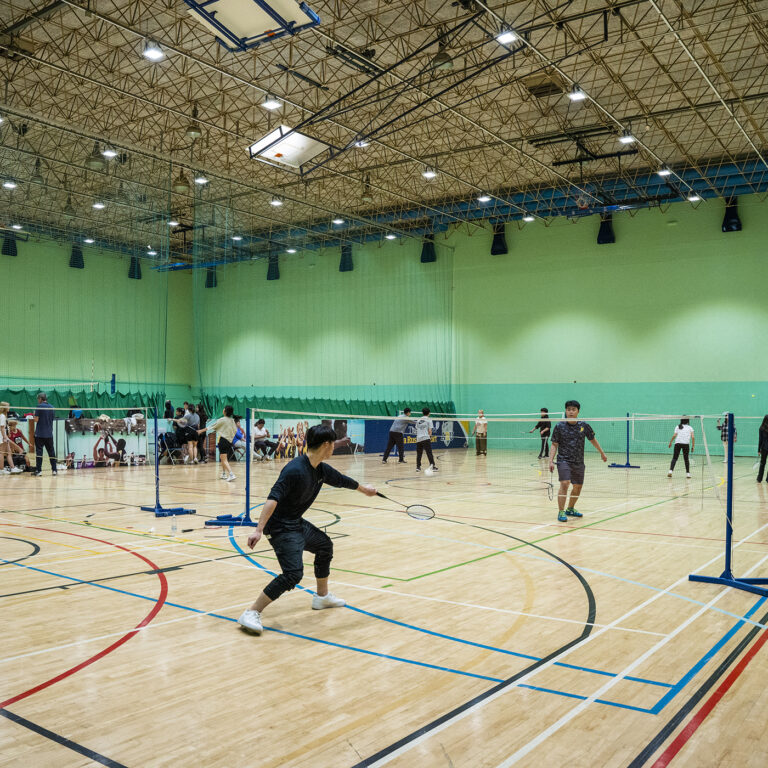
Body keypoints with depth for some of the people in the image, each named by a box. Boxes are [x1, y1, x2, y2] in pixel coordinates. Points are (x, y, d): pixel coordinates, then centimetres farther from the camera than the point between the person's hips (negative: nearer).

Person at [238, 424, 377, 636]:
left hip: (297, 523, 10)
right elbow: (273, 499, -33)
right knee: (293, 573, -22)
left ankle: (322, 596, 44)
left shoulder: (322, 470, 3)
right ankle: (251, 614, -14)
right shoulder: (295, 470, -25)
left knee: (324, 545, 26)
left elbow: (342, 480, 24)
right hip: (281, 527, -10)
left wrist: (364, 489, 40)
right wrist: (258, 530, -41)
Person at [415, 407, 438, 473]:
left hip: (418, 438, 4)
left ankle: (418, 467, 8)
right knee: (429, 453, -4)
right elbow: (430, 430, -3)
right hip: (426, 438, -4)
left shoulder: (418, 420, 16)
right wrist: (430, 436, 12)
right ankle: (432, 466, -6)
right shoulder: (429, 420, 2)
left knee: (419, 454, 9)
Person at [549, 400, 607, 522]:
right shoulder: (560, 426, -6)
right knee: (564, 484, -20)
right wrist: (551, 461, -11)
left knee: (577, 487, 12)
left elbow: (592, 440, 16)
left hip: (579, 462, 4)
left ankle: (570, 509, 35)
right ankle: (561, 512, -13)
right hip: (564, 460, -4)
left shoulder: (584, 426, 0)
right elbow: (554, 445, -2)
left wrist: (602, 453, 26)